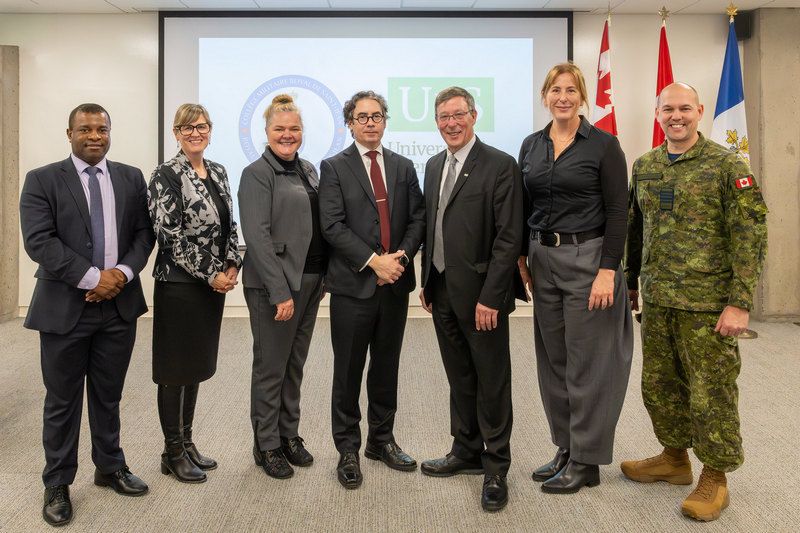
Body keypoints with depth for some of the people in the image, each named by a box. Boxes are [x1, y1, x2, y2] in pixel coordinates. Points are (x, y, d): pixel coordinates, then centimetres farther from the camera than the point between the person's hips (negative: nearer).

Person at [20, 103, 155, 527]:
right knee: (62, 400, 8)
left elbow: (144, 233, 5)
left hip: (119, 304, 3)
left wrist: (123, 273, -12)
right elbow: (38, 241, -13)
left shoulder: (131, 178, 8)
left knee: (108, 394, 15)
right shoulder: (42, 180, -2)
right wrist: (93, 278, -18)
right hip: (65, 307, -3)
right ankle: (57, 485, 24)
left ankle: (110, 467, 32)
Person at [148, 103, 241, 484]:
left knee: (197, 366, 15)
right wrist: (209, 275, -15)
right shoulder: (166, 175, -10)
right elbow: (170, 235, -16)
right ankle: (172, 453, 18)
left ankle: (187, 443, 28)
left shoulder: (218, 172, 11)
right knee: (175, 370, 4)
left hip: (215, 282, 7)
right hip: (179, 284, -7)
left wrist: (232, 265, -1)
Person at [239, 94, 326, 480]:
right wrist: (281, 292, -20)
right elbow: (257, 236, -16)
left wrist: (323, 276, 10)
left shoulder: (308, 170, 14)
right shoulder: (257, 174, -9)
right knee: (271, 368, 6)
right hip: (275, 285, -7)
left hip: (310, 281, 7)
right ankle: (267, 446, 20)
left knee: (295, 364, 16)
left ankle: (289, 434, 30)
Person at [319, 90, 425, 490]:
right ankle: (348, 449, 19)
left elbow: (417, 218, 7)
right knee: (348, 371, 5)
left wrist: (402, 255, -10)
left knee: (386, 368, 13)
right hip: (353, 285, -3)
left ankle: (382, 440, 29)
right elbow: (333, 226, -9)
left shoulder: (403, 167, 12)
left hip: (395, 284, 4)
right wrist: (374, 261, -16)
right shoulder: (334, 168, 0)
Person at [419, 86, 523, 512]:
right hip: (442, 292, 7)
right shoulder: (434, 166, 12)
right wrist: (427, 282, 13)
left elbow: (509, 238, -15)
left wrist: (490, 297, -18)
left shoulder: (500, 165, -10)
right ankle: (467, 452, 32)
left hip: (480, 293, -7)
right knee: (459, 378, 17)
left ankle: (495, 468, 19)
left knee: (492, 382, 5)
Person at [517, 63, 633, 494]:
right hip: (543, 261, 6)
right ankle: (565, 449, 27)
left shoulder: (603, 144, -6)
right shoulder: (531, 146, 9)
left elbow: (617, 211, -10)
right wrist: (522, 255, 6)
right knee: (553, 360, 12)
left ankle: (586, 461, 16)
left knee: (586, 362, 2)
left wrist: (608, 269, -17)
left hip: (588, 259, -5)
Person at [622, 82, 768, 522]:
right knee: (659, 385, 15)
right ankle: (674, 458, 34)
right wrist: (631, 282, 16)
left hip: (707, 304, -5)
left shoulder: (727, 166, -7)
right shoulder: (643, 167, 9)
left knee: (711, 392, 3)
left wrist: (740, 302, -15)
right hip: (657, 302, 6)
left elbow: (750, 235, -10)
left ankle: (715, 477, 22)